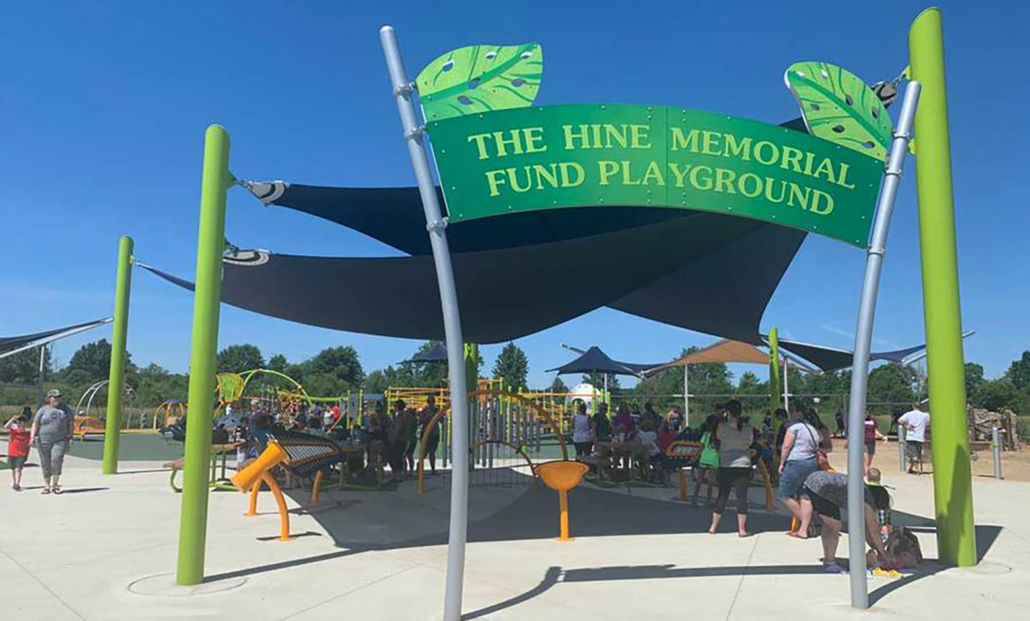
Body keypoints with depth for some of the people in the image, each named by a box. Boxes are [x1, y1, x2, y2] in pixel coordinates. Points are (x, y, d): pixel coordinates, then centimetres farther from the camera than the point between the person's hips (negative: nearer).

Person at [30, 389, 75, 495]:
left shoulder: (66, 409, 10)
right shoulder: (43, 410, 6)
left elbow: (71, 424, 11)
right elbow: (35, 424, 4)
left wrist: (70, 437, 4)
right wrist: (33, 436, -10)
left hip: (60, 441, -1)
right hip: (44, 441, 1)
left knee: (57, 459, -20)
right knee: (45, 464, 5)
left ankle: (55, 484, -10)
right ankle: (47, 486, 18)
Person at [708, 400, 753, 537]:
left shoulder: (722, 426, -8)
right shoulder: (748, 427, -3)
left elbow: (716, 442, 4)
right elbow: (750, 442, 9)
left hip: (726, 465, 0)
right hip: (743, 465, 0)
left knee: (722, 495, 10)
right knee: (742, 496, 4)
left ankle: (714, 527, 16)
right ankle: (742, 529, 4)